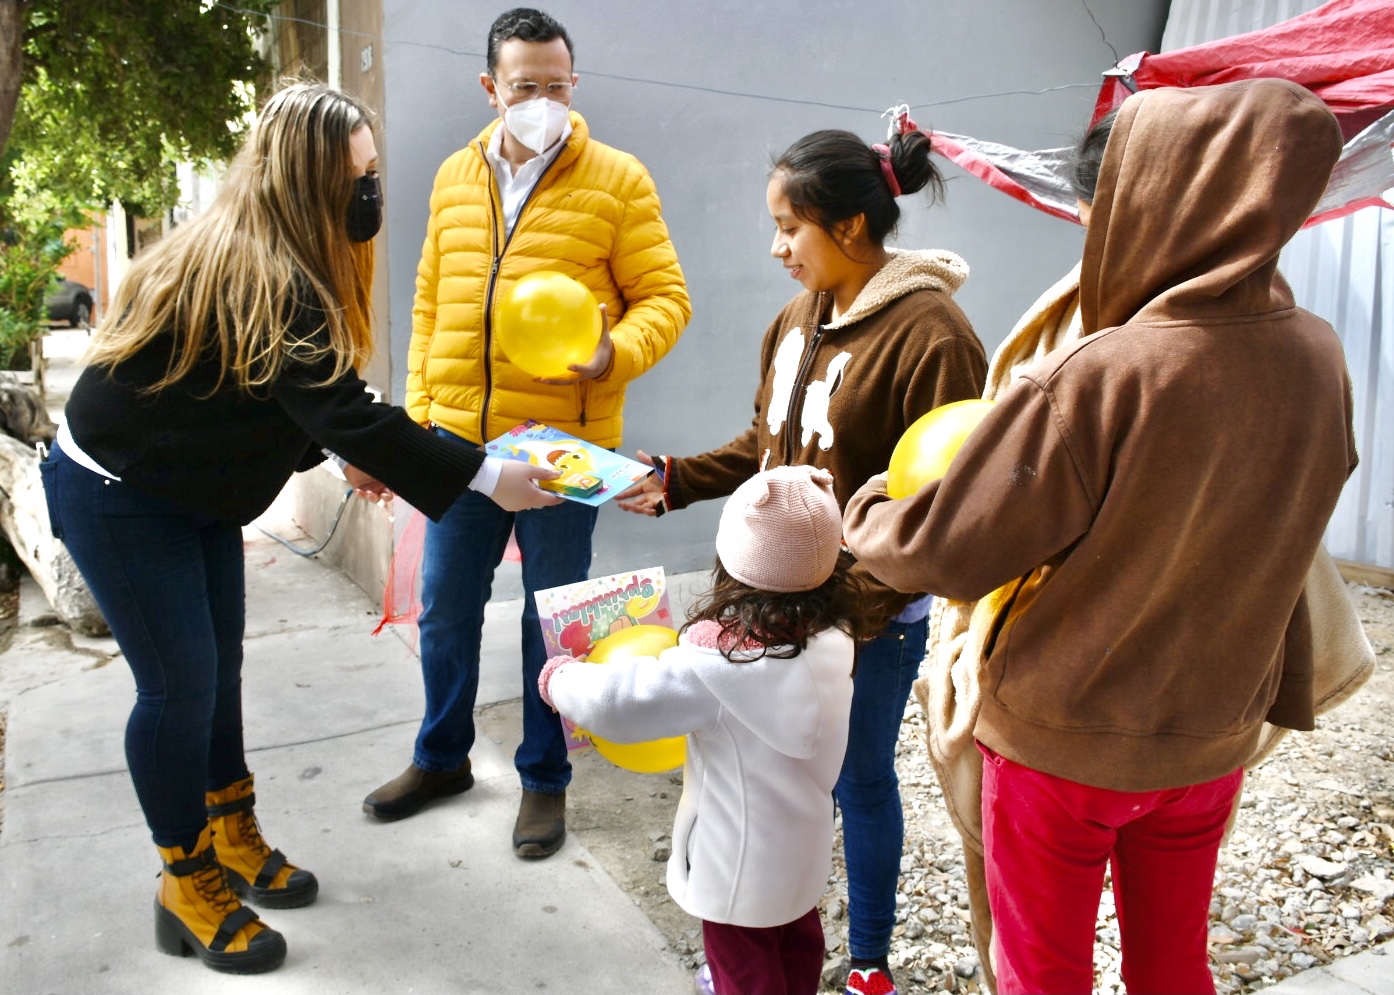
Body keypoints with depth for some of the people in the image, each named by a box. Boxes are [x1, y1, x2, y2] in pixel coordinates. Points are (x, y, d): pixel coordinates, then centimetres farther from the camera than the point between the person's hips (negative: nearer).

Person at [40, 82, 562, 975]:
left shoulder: (250, 256, -1)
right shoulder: (259, 278, -30)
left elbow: (302, 397, 8)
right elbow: (349, 412, -34)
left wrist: (343, 453, -5)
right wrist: (486, 477, -32)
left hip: (192, 490, 9)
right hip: (119, 497, -9)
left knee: (219, 668, 13)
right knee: (180, 684, -3)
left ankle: (232, 838, 30)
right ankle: (190, 886, 15)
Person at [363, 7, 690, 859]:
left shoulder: (617, 180, -4)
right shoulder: (455, 178, 10)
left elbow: (664, 299, -4)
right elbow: (430, 303, 14)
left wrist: (616, 355, -23)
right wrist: (418, 410, 10)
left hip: (563, 442, -4)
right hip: (460, 436, 5)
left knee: (553, 614, 8)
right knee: (446, 604, 14)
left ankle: (545, 778, 27)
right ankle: (442, 757, 36)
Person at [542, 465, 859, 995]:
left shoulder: (720, 660, -32)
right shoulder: (831, 636, -12)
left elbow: (618, 702, -28)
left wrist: (558, 676, -10)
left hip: (742, 862, -7)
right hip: (803, 845, 7)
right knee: (796, 942, 28)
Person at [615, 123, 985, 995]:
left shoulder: (929, 333, -19)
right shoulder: (799, 318, 4)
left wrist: (861, 599, -25)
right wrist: (675, 482, 3)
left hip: (872, 618, -6)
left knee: (860, 781, 13)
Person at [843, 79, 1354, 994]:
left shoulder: (1094, 384, -29)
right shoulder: (1319, 359, -10)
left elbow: (943, 555, -20)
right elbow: (1278, 545, 3)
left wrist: (861, 514, -2)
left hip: (1060, 742, -5)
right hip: (1214, 738, 5)